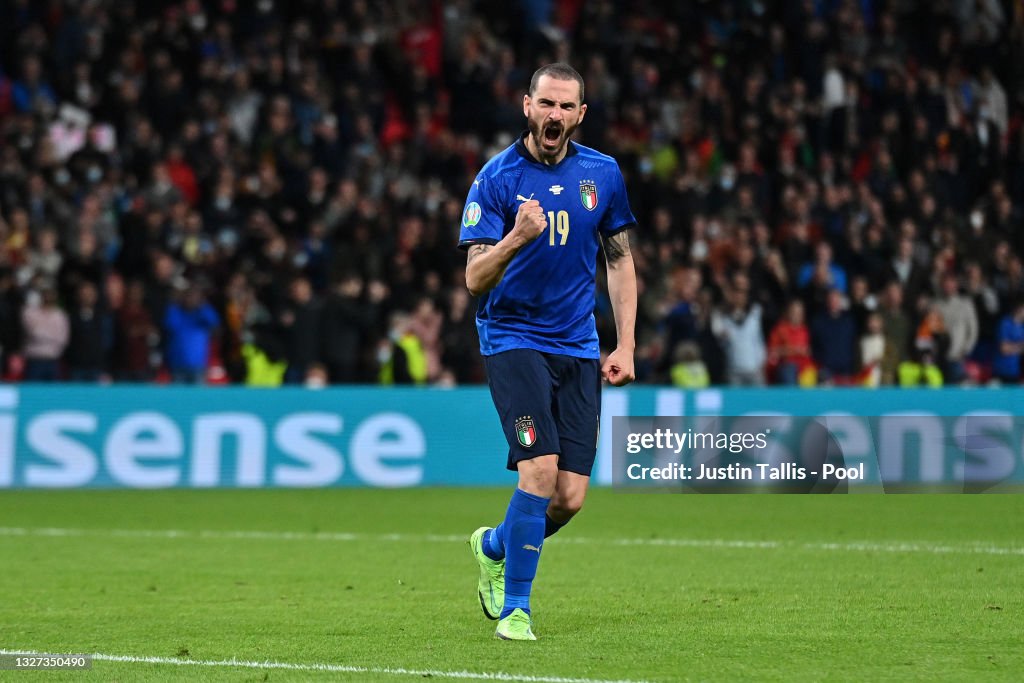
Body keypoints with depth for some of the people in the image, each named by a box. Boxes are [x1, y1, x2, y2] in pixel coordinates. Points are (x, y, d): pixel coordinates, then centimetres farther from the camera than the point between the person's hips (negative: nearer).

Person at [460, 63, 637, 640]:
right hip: (513, 338, -4)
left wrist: (625, 346, 7)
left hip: (579, 348, 4)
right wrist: (516, 237, -31)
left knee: (570, 497, -2)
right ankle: (514, 607, -5)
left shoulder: (603, 174, 4)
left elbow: (620, 260, 15)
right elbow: (475, 279, -12)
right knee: (540, 469, -20)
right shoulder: (497, 177, -8)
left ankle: (494, 547, 30)